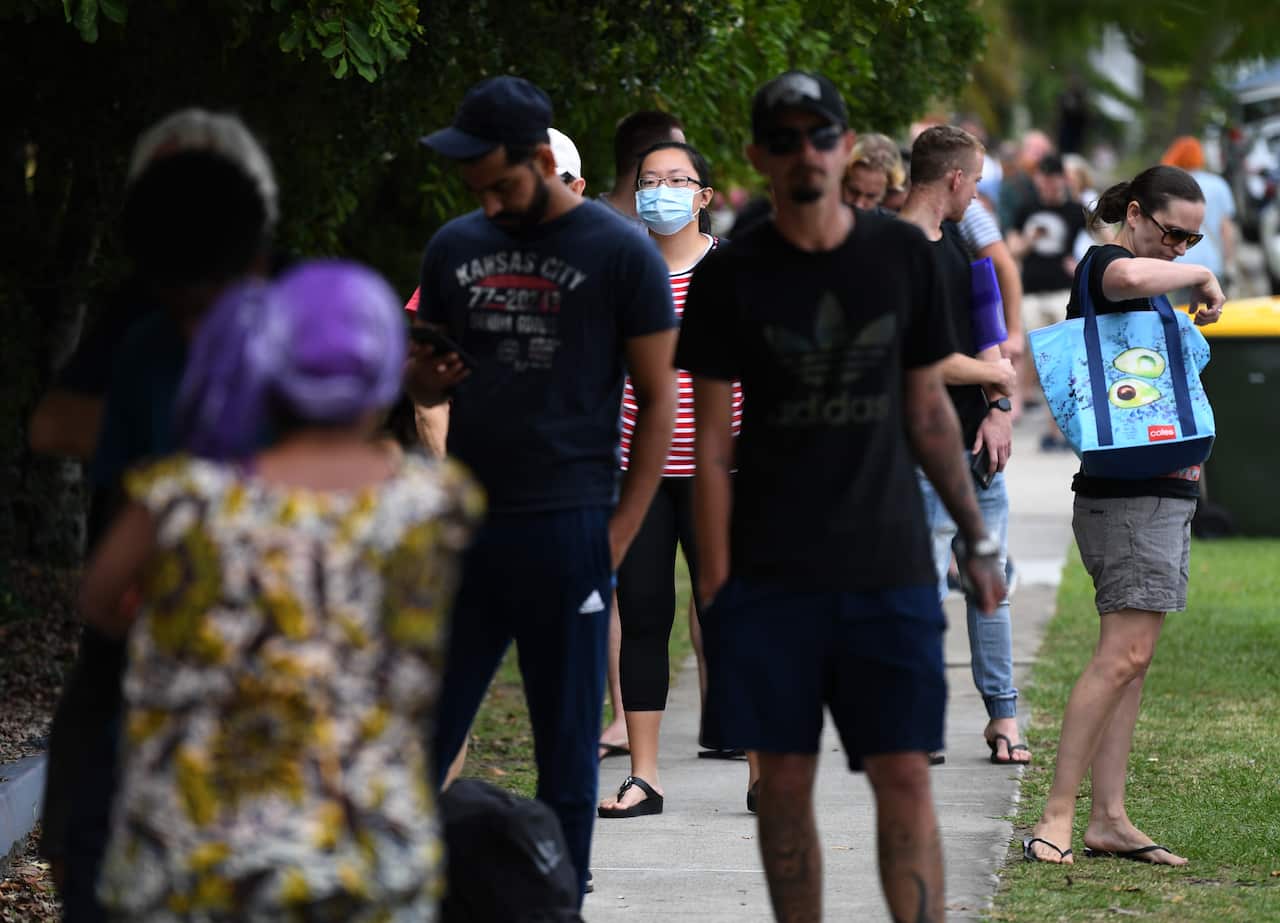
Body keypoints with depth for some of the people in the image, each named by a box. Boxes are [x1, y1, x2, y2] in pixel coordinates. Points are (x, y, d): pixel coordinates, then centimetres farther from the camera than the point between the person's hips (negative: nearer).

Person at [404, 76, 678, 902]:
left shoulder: (621, 256, -2)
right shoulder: (455, 249, 11)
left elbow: (658, 400, 0)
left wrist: (623, 530, -8)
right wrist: (423, 379, -5)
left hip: (567, 527, -4)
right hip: (464, 523, 4)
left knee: (567, 748, 3)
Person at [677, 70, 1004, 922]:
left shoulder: (903, 257, 5)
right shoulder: (731, 277, 1)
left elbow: (927, 408, 13)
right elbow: (712, 441, 0)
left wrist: (976, 537, 12)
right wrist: (714, 583, -5)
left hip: (889, 566, 1)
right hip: (771, 574, -1)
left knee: (905, 777, -5)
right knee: (786, 779, 3)